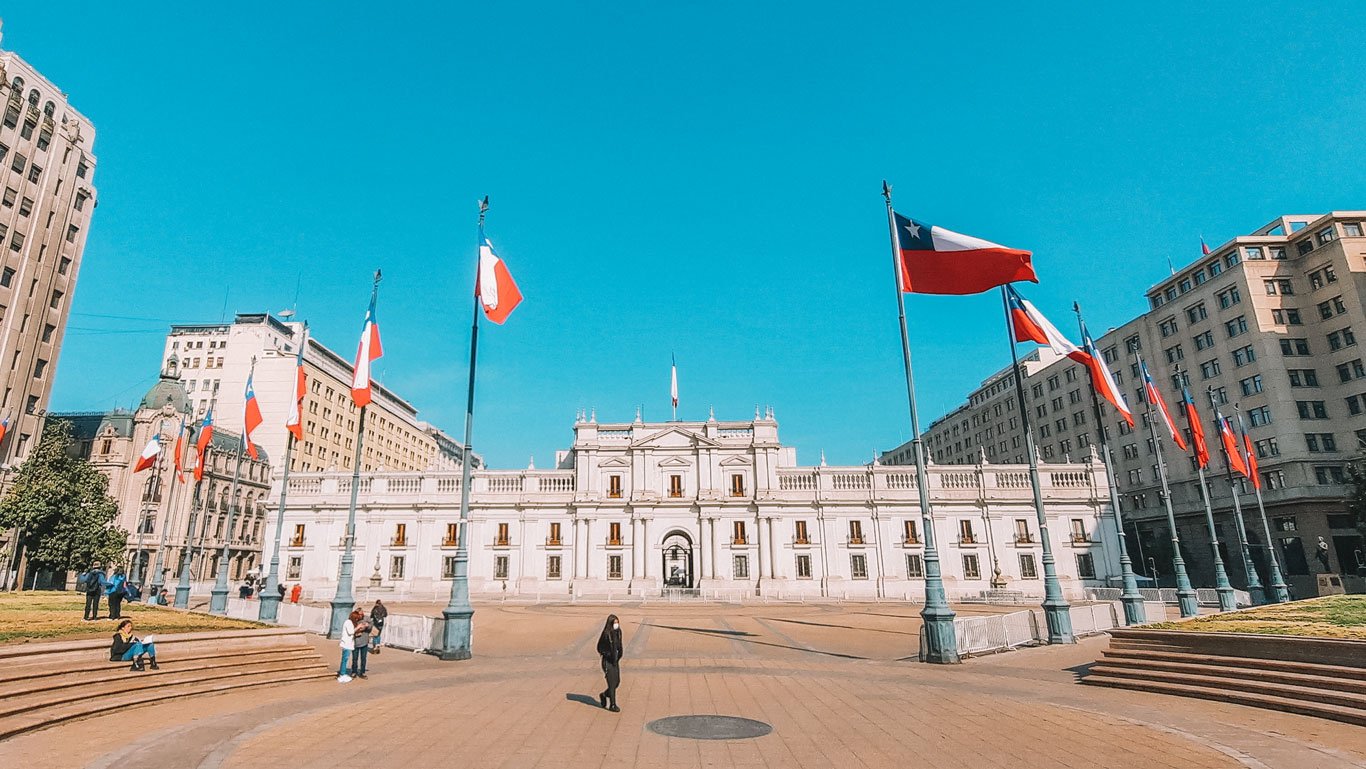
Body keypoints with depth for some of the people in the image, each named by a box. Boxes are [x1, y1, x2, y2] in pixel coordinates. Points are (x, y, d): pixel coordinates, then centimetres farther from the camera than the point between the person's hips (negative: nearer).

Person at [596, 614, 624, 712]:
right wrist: (608, 654, -19)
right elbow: (599, 648, -11)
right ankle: (612, 705, 15)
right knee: (612, 684, -1)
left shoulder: (618, 632, 0)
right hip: (608, 662, -7)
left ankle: (604, 695, 36)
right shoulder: (606, 634, -19)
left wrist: (619, 655, -2)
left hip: (615, 661, 7)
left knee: (617, 682, 12)